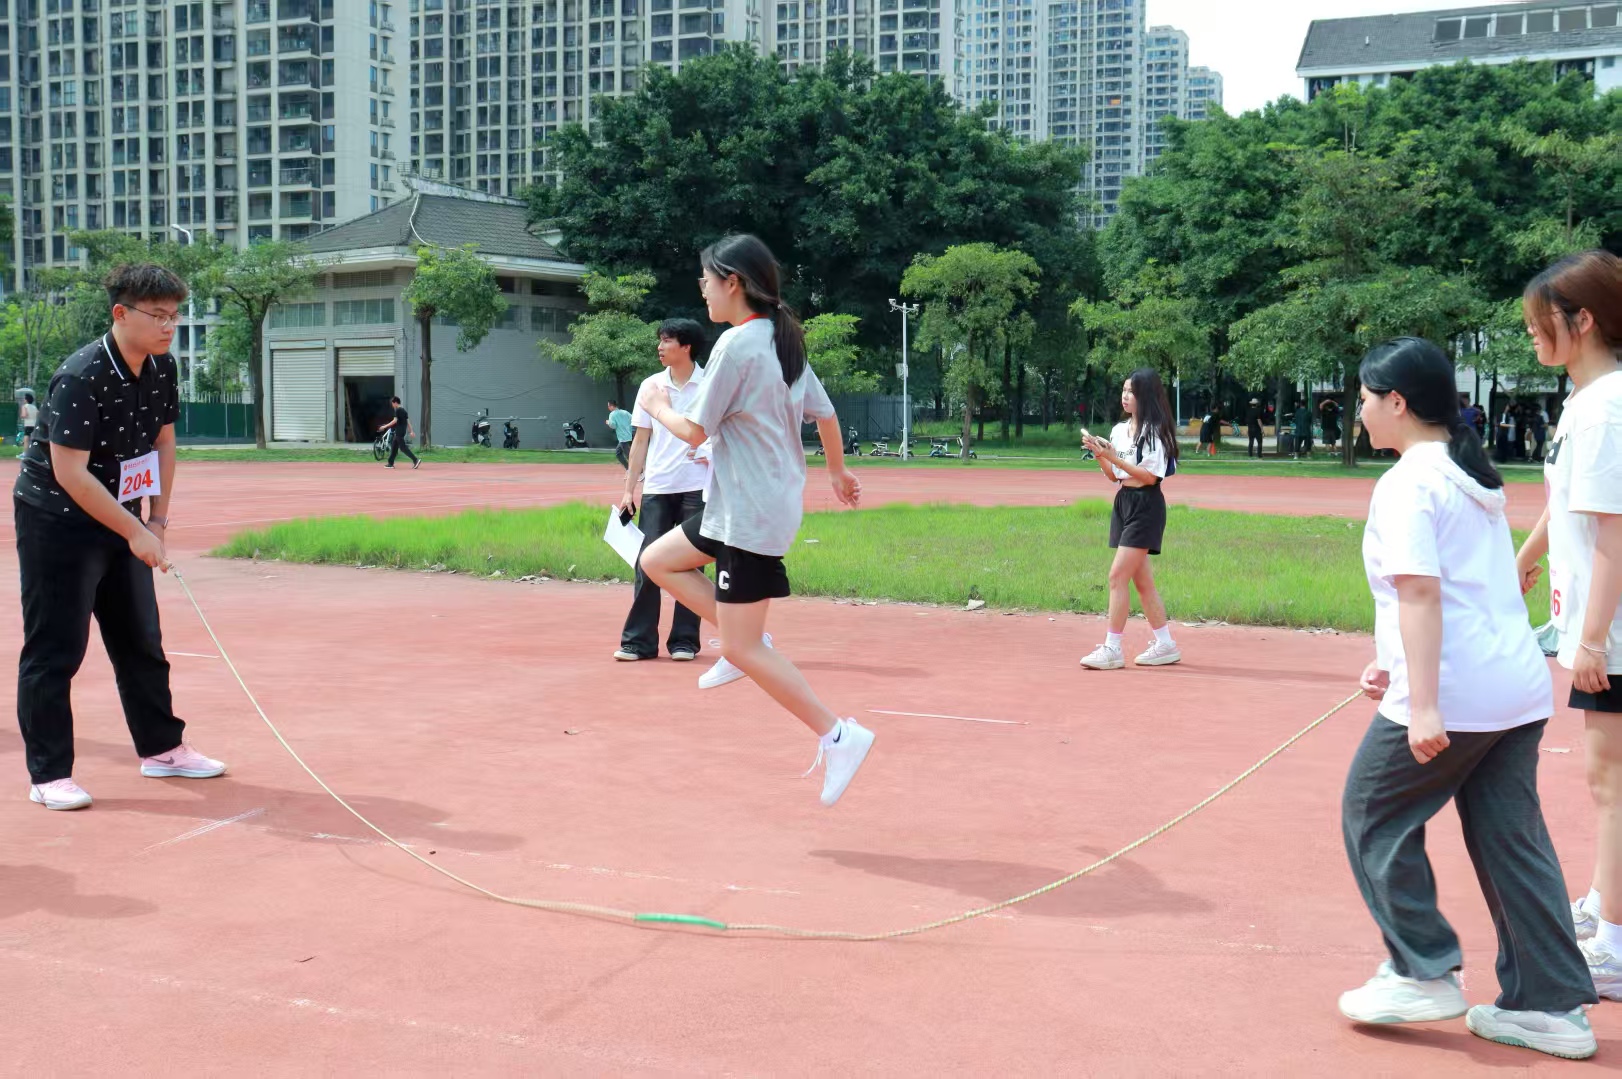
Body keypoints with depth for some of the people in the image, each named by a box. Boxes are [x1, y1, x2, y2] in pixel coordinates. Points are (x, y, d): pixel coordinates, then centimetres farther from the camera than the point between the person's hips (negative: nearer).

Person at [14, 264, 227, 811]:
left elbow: (163, 442, 11)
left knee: (141, 640, 13)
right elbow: (69, 473, -26)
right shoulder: (81, 377, -24)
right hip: (56, 521, -8)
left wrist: (157, 522, 5)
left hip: (120, 521, 8)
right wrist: (135, 533, -25)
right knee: (55, 650, -4)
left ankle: (161, 747, 26)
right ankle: (48, 776, 4)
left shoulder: (163, 369, -1)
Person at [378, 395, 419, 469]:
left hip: (399, 432, -10)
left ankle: (415, 460, -18)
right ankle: (391, 463, 17)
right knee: (394, 446, 14)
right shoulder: (403, 410, 16)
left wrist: (385, 426, -15)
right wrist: (411, 431, 15)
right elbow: (408, 421, 15)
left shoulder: (398, 410, -12)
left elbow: (395, 421, -20)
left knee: (403, 447, -10)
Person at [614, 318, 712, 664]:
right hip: (656, 488, 2)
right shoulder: (651, 385, 7)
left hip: (697, 489, -2)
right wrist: (629, 489, 6)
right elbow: (641, 441, 10)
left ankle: (684, 641, 11)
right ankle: (638, 640, 6)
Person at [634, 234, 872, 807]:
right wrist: (838, 470, 28)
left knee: (743, 650, -5)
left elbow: (694, 431, -15)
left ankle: (837, 735, -4)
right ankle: (749, 640, 14)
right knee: (657, 561, 20)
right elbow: (824, 412, 13)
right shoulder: (784, 339, 8)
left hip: (750, 515, -10)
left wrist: (658, 407, 5)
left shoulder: (737, 345, -18)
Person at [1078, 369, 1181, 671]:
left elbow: (1149, 476, -17)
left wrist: (1113, 457, -20)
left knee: (1117, 576, -12)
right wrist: (1098, 454, -1)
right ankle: (1165, 645, 20)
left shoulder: (1154, 430, -11)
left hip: (1145, 506, -9)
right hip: (1123, 502, 9)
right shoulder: (1119, 430, 12)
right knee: (1142, 580, 11)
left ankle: (1112, 649, -9)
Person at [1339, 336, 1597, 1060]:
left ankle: (1424, 974, 12)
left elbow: (1420, 593, -21)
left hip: (1450, 697, -9)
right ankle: (1553, 1005, 14)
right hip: (1519, 690, 9)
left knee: (1374, 816, 8)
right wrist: (1400, 667, 24)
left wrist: (1422, 704, -24)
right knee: (1510, 837, 11)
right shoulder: (1475, 476, 16)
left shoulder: (1407, 484, -12)